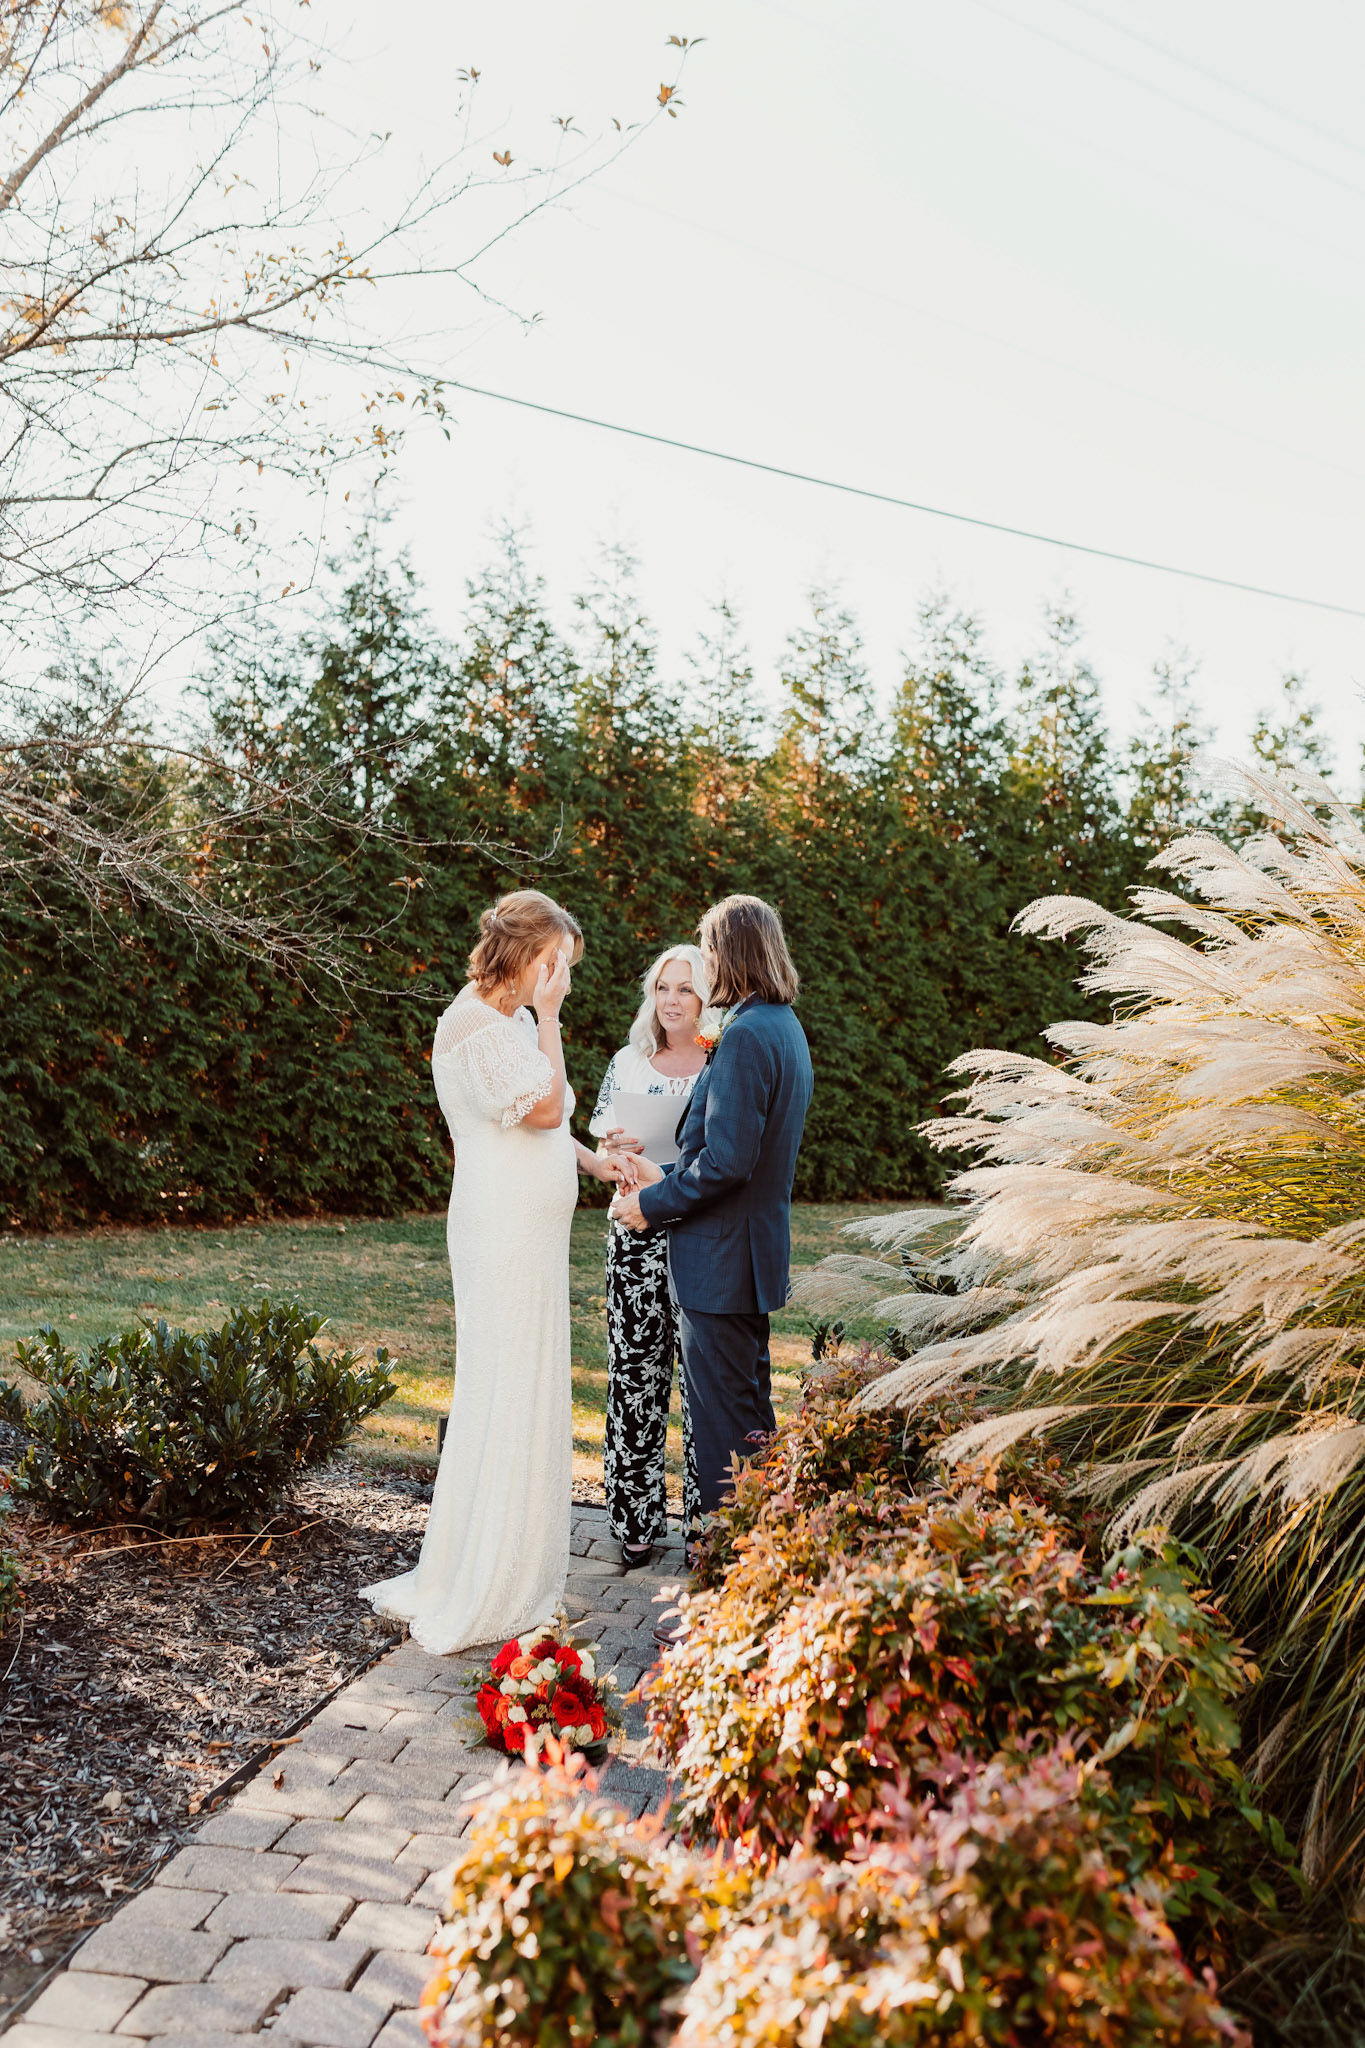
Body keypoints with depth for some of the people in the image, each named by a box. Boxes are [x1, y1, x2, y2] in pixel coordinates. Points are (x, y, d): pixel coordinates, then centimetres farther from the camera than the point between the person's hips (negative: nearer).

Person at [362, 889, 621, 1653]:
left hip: (532, 1227, 10)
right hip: (503, 1229, -10)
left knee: (529, 1382, 16)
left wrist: (588, 1158, 11)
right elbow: (543, 1109, -20)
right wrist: (548, 1016, -16)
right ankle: (486, 1593, 7)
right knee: (508, 1384, -4)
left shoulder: (511, 1021, 14)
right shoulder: (476, 1023, -16)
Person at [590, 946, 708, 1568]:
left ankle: (708, 1518, 12)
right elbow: (600, 1154, 13)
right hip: (638, 1234, 2)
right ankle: (637, 1519, 14)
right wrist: (613, 1149, -9)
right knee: (635, 1371, 3)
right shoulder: (627, 1063, 10)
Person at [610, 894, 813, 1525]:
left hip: (721, 1259, -10)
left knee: (722, 1419, 1)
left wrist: (652, 1204, -13)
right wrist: (668, 1177, 12)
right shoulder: (786, 1028, 10)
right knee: (751, 1409, 20)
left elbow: (727, 1162, -25)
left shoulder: (745, 1035, -21)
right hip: (759, 1252, 10)